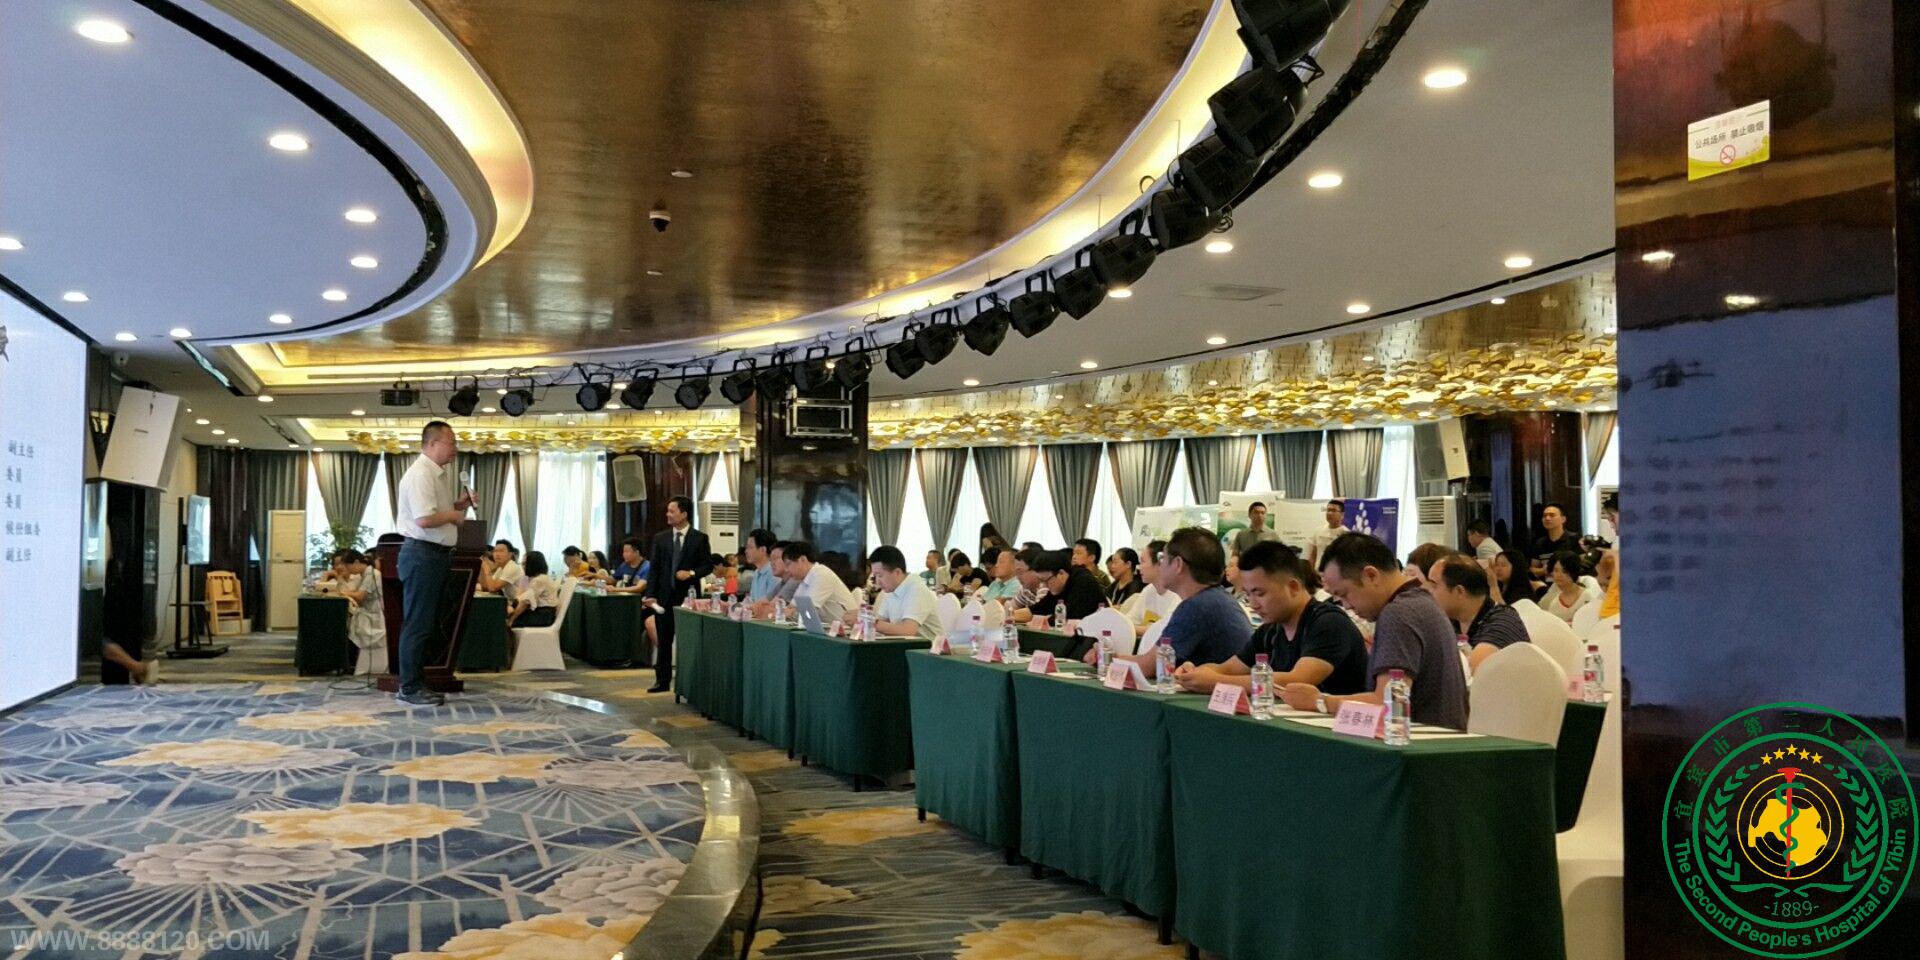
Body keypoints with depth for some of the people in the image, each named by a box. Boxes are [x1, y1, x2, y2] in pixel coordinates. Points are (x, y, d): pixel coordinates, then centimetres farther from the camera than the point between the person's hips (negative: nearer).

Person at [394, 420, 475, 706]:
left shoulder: (442, 475, 15)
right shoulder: (420, 474, -16)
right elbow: (425, 519, -25)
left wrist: (460, 503, 8)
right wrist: (455, 514, -10)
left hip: (438, 554, 10)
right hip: (422, 553, -10)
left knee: (429, 623, 13)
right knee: (417, 624, -5)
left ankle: (417, 684, 20)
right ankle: (409, 689, 1)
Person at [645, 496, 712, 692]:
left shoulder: (699, 538, -1)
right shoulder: (660, 538, 8)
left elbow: (708, 565, 2)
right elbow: (655, 568, 6)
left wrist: (692, 573, -16)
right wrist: (651, 594, -2)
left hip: (688, 596, -3)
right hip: (665, 596, 3)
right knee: (663, 641, 6)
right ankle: (662, 680, 13)